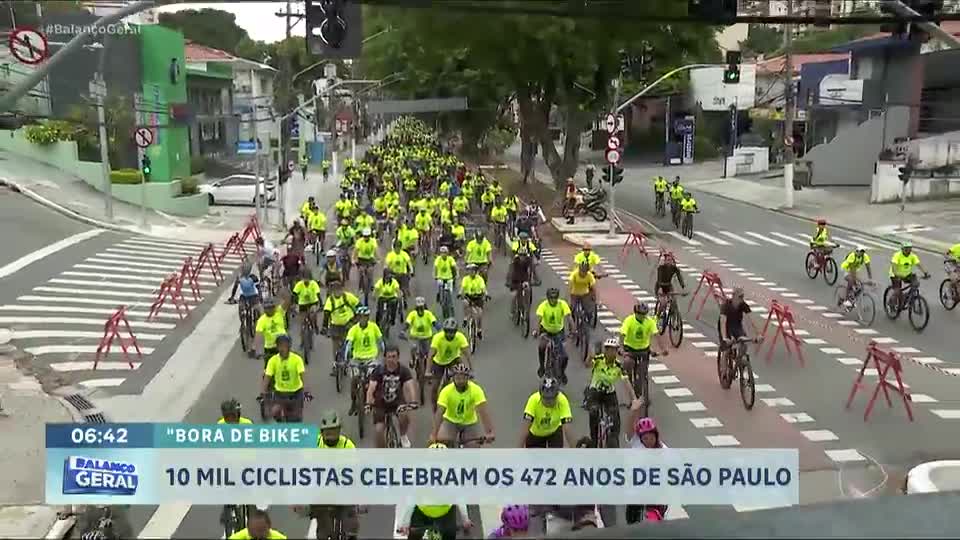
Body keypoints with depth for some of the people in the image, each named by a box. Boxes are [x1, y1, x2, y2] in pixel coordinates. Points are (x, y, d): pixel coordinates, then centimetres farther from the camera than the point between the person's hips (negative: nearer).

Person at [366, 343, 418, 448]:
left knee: (404, 415, -30)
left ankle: (403, 436, 1)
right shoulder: (379, 370, -19)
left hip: (397, 401, 0)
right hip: (380, 402, 0)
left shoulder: (403, 370, -17)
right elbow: (371, 387, -29)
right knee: (379, 430, -13)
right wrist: (368, 403, -46)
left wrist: (413, 402, -48)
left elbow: (410, 385, -30)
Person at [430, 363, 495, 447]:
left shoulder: (476, 390, -25)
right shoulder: (446, 391, -25)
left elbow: (483, 412, -34)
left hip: (470, 423, 0)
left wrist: (489, 433, -46)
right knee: (441, 441, -24)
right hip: (450, 421, 0)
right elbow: (439, 413, -32)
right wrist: (434, 434, -43)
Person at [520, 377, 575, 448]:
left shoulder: (562, 400, -34)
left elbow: (567, 428, -36)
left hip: (554, 432, 0)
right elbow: (525, 428, -38)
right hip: (535, 434, 0)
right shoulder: (534, 400, -35)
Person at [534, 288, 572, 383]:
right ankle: (542, 366, -1)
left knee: (564, 356, -8)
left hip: (559, 331, 1)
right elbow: (539, 318, -36)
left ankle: (562, 372, 25)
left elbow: (568, 317, -30)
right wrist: (536, 330, -53)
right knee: (542, 347, -30)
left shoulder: (563, 304, -21)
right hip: (546, 330, -1)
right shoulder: (543, 305, -23)